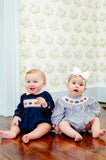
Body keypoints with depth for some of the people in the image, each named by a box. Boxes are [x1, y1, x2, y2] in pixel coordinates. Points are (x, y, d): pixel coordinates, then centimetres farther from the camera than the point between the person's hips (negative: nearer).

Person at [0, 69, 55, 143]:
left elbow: (51, 106, -10)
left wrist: (45, 104, -31)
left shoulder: (45, 95, -2)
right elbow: (20, 108, 20)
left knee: (46, 127, -33)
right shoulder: (24, 96, 12)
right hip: (25, 121, 6)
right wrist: (16, 116, 4)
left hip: (41, 121, -5)